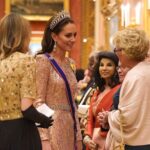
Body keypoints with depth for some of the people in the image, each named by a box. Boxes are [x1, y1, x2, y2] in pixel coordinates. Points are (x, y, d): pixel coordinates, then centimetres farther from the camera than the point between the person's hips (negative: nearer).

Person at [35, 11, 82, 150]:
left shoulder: (69, 63, 13)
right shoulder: (43, 61, -9)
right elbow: (38, 102, -14)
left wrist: (78, 136, 13)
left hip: (69, 128, 7)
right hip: (52, 128, -7)